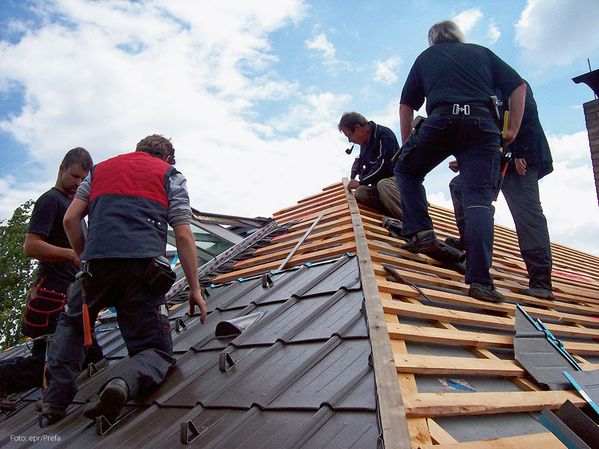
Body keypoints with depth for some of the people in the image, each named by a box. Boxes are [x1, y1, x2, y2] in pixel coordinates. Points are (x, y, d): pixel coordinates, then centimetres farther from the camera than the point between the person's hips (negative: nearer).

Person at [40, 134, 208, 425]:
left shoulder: (100, 169, 27)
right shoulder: (169, 175, 16)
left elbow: (70, 220, 17)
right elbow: (183, 236, 5)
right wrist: (195, 289, 8)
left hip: (96, 262, 3)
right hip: (144, 264, -3)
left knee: (72, 323, 31)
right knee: (156, 349, 7)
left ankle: (55, 399, 15)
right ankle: (124, 383, -26)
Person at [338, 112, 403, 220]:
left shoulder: (384, 135, -15)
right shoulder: (365, 140, 12)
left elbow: (384, 164, -25)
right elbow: (361, 158, 33)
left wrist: (361, 182, -19)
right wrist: (354, 172, 10)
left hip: (396, 178, -8)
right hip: (380, 182, 8)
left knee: (383, 185, -38)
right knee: (360, 193, -19)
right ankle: (396, 214, -23)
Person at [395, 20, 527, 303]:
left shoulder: (426, 57, 26)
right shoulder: (482, 52, 28)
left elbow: (406, 105, 20)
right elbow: (518, 86, 17)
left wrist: (406, 146, 26)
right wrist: (512, 131, 15)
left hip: (442, 120, -1)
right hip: (483, 125, 2)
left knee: (406, 170, 20)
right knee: (479, 200, -6)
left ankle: (420, 232, 3)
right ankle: (480, 280, -17)